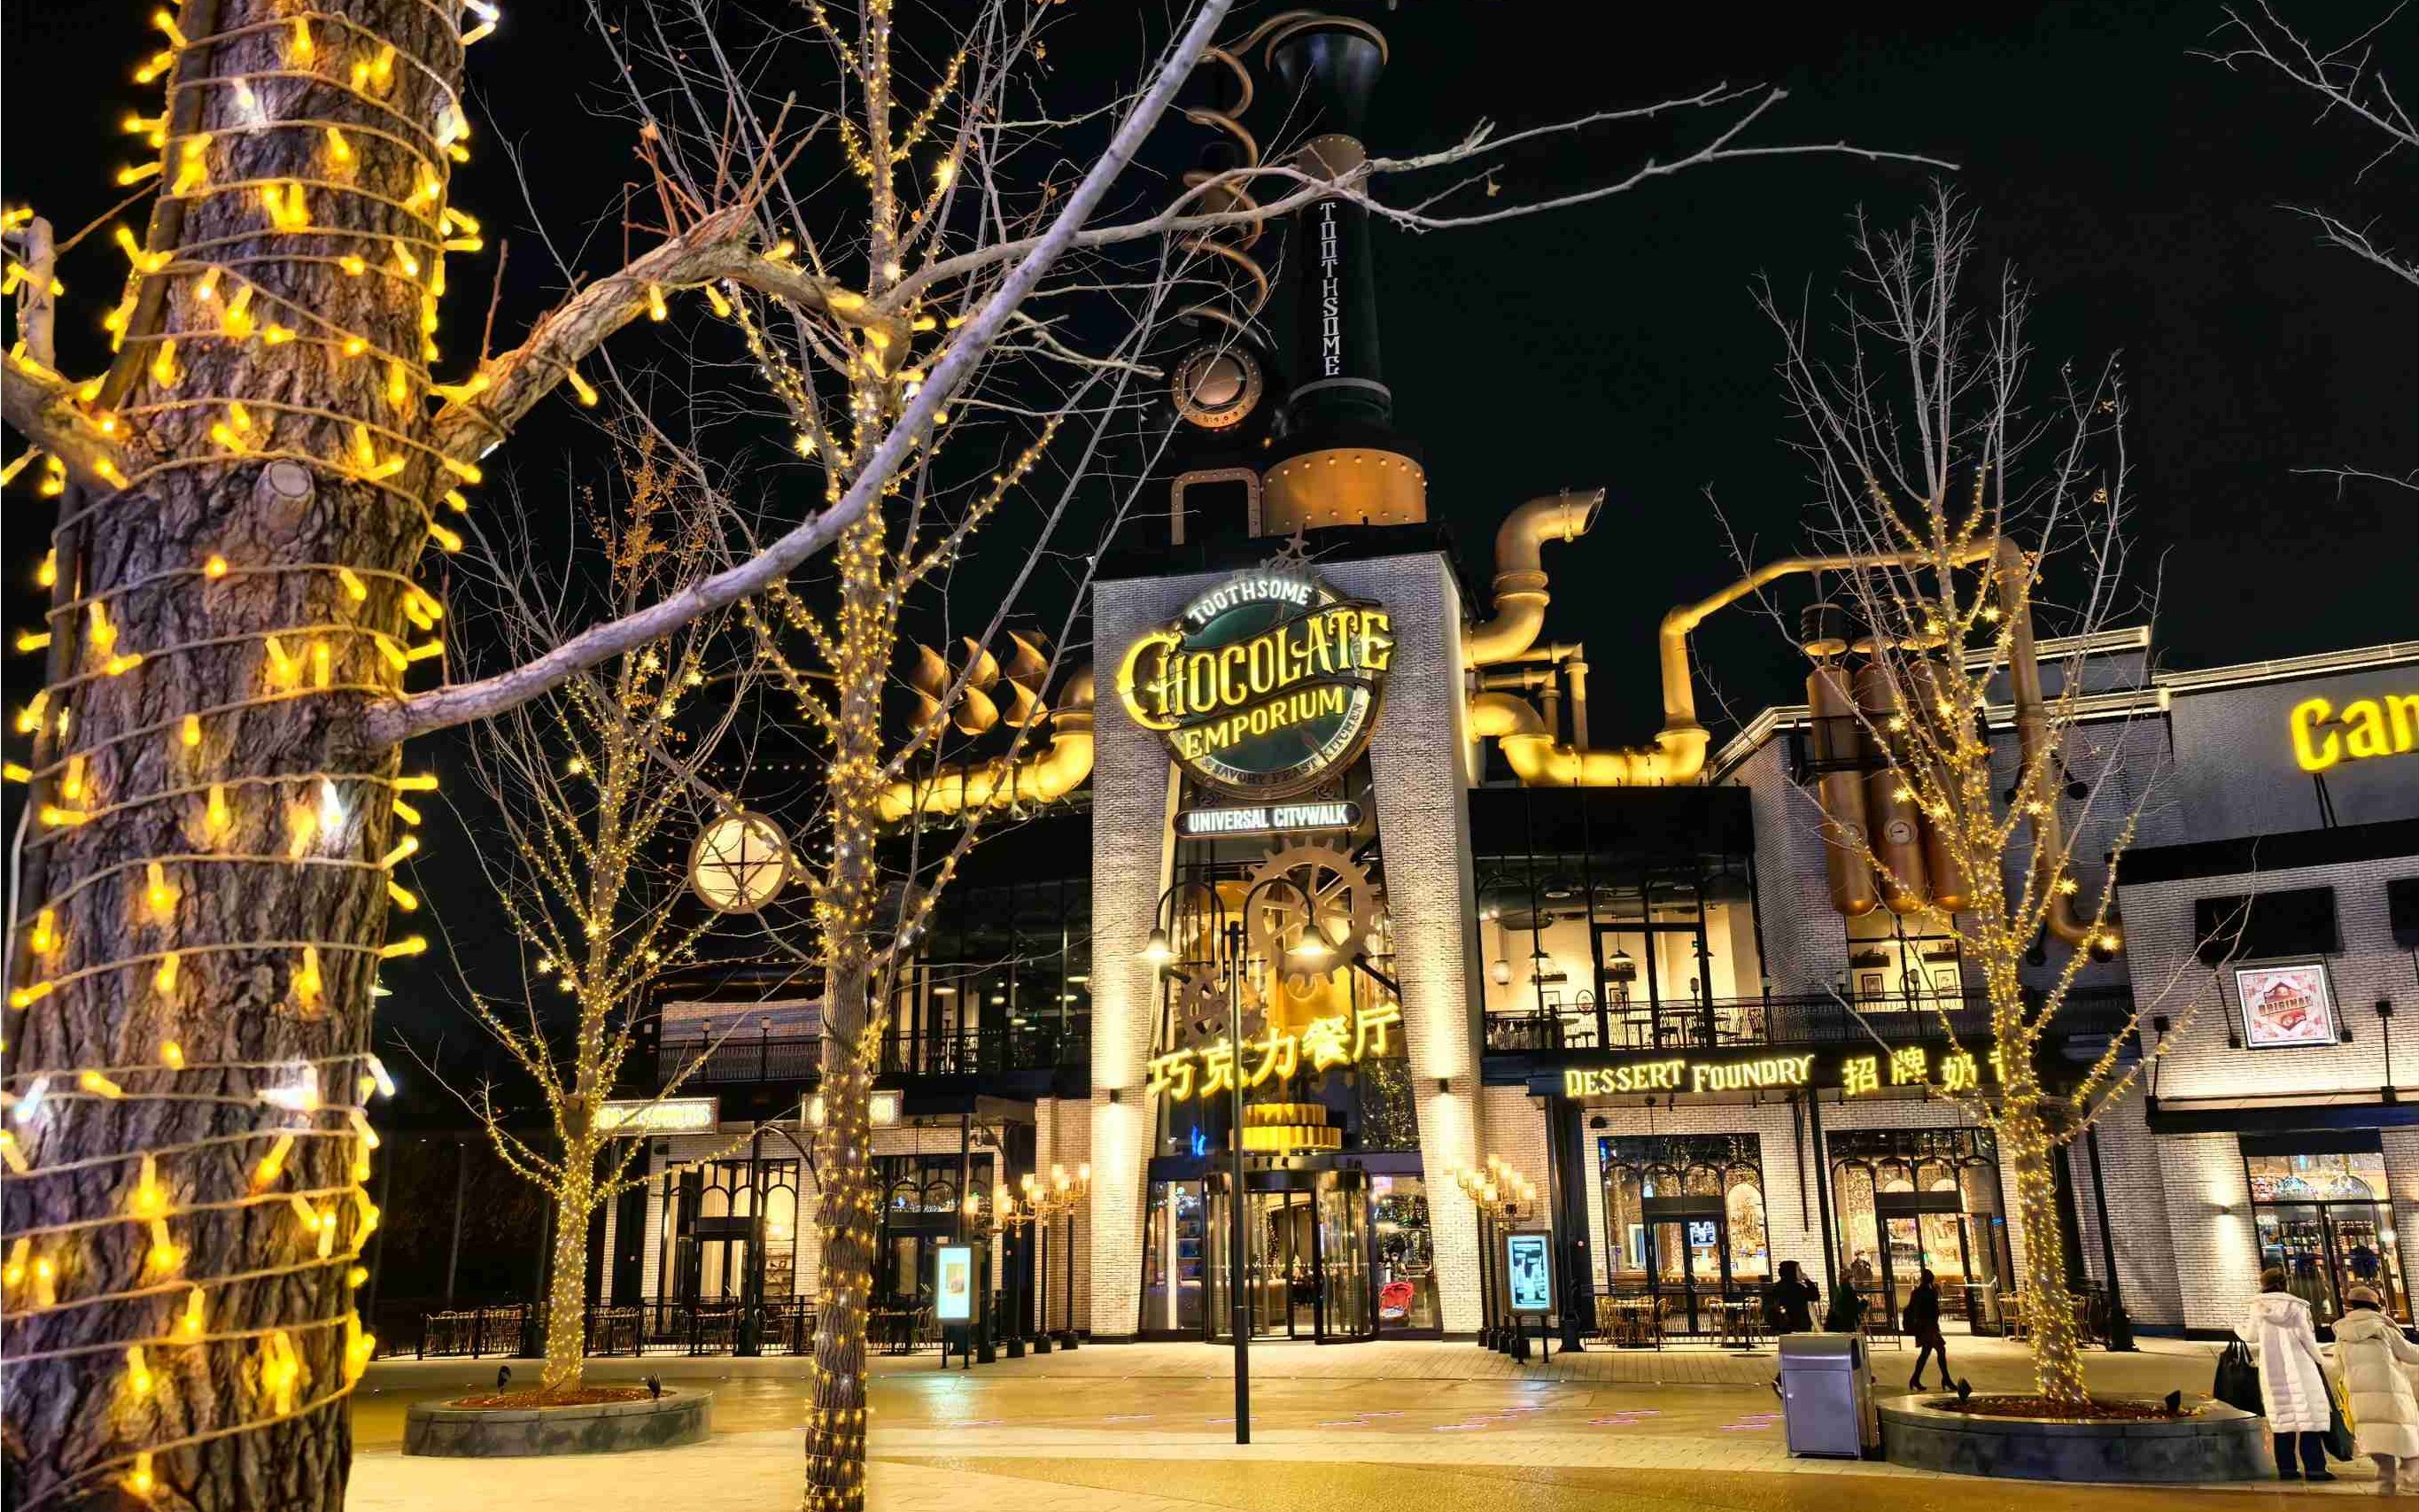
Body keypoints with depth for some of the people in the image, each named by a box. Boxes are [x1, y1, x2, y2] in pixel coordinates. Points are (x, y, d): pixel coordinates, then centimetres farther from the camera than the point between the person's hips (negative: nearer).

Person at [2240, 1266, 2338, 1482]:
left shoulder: (2258, 1307, 4)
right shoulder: (2296, 1306, -1)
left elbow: (2251, 1336, 13)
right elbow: (2305, 1336, -7)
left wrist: (2238, 1327, 34)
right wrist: (2319, 1360, 7)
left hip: (2273, 1370, 2)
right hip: (2299, 1367, -2)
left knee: (2282, 1416, 6)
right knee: (2308, 1415, -2)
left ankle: (2286, 1468, 4)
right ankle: (2314, 1467, -8)